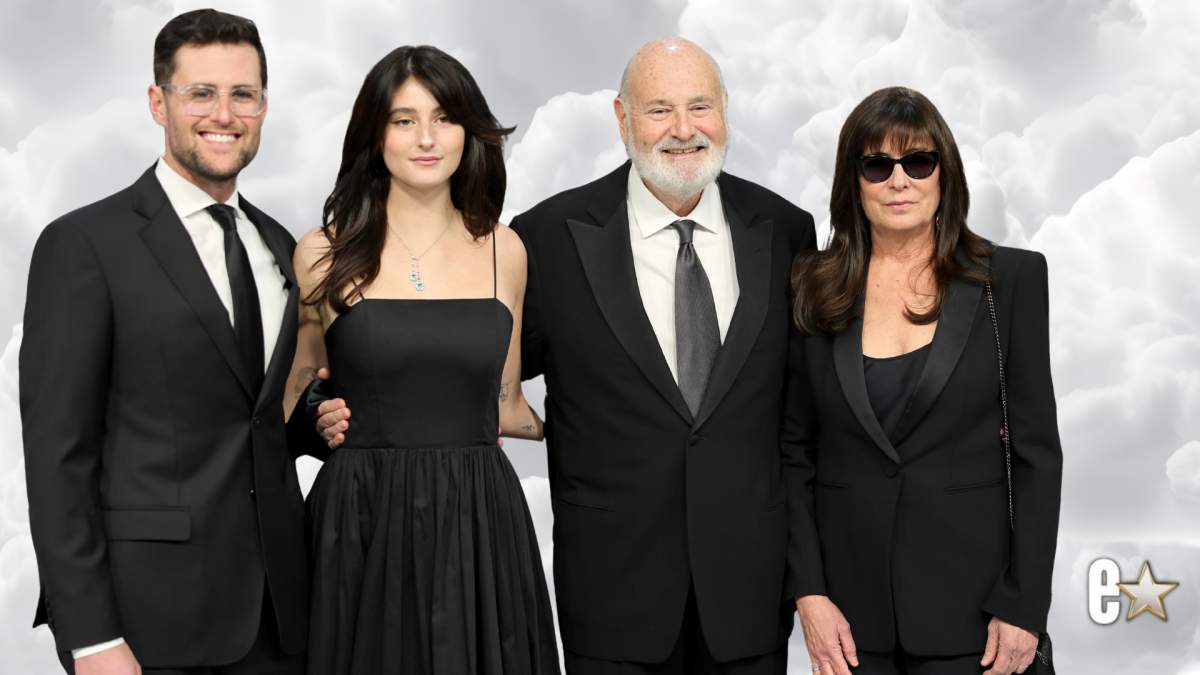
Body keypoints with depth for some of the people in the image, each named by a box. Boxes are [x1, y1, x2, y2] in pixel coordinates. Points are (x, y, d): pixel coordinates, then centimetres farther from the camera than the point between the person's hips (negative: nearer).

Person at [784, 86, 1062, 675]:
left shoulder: (1010, 278, -2)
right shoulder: (815, 289, 3)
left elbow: (1037, 450, -2)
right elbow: (795, 449, 5)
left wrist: (1025, 606, -7)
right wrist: (809, 592, -4)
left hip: (966, 605, -1)